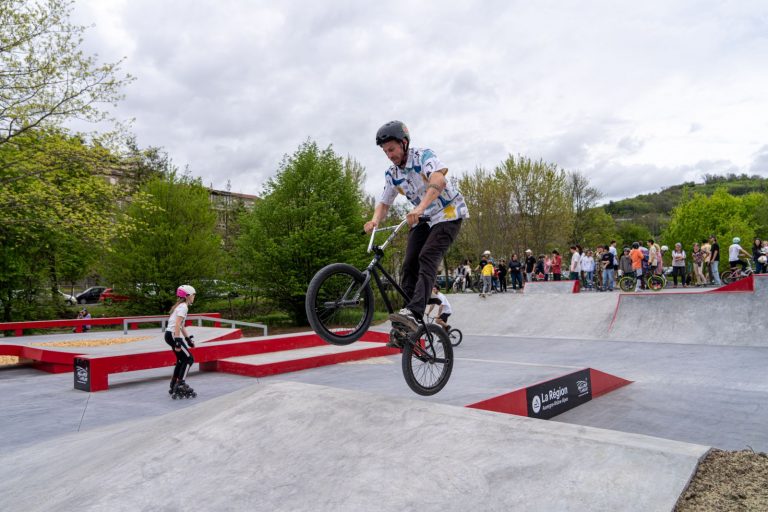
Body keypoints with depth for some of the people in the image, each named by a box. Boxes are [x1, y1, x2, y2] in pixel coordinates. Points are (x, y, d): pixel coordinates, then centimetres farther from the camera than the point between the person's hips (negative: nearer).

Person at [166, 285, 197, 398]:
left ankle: (174, 386, 21)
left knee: (181, 360, 16)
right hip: (173, 335, -10)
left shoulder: (180, 306, 18)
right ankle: (180, 384, -6)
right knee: (189, 359, -5)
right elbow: (177, 325, -22)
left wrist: (188, 339, 24)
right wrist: (178, 342, -26)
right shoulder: (183, 307, -13)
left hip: (170, 334, 10)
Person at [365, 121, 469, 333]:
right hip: (423, 220, 6)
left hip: (448, 214, -6)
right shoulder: (391, 174, 2)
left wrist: (420, 208, -52)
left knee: (427, 258, -26)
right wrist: (375, 220, -23)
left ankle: (413, 313, -38)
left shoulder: (424, 156, -17)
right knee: (409, 264, -7)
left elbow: (438, 180, -36)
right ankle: (405, 326, -4)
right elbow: (384, 203, 1)